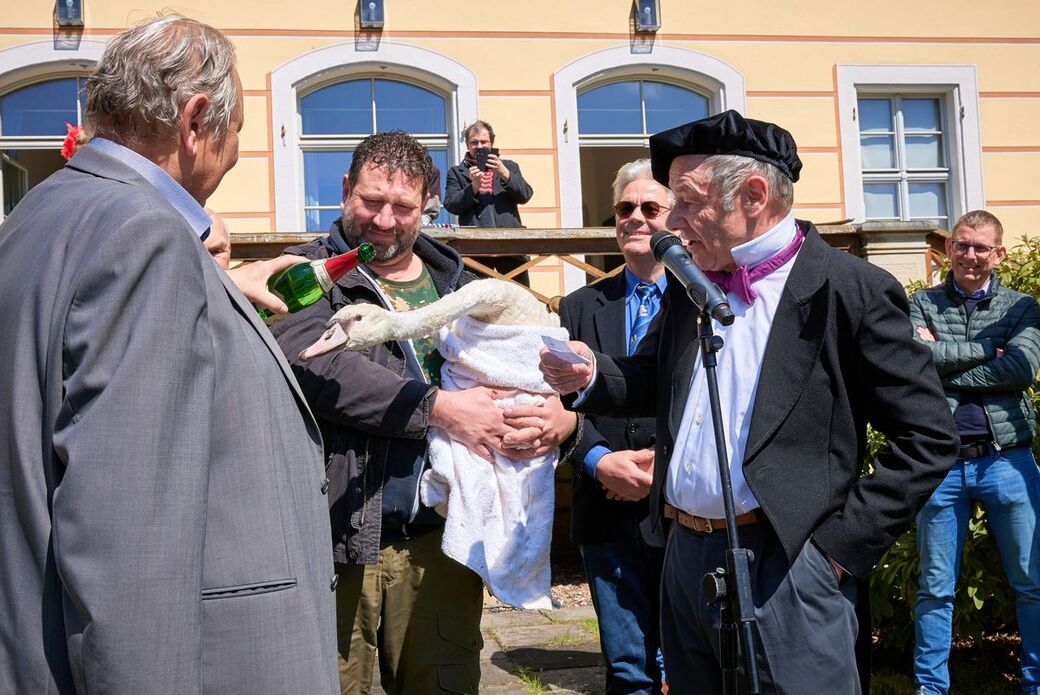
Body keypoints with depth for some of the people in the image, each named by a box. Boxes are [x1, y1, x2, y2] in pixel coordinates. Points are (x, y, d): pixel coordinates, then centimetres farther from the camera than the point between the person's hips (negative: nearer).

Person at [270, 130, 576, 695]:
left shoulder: (457, 286, 14)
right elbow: (311, 365, -18)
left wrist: (561, 414, -9)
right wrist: (439, 408, -20)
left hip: (438, 540, 4)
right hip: (338, 541, -3)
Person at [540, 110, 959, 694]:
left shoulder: (853, 290, -9)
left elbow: (929, 438, -8)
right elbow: (655, 382, 20)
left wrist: (842, 542, -12)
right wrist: (590, 374, -1)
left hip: (785, 565, -6)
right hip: (685, 557, 7)